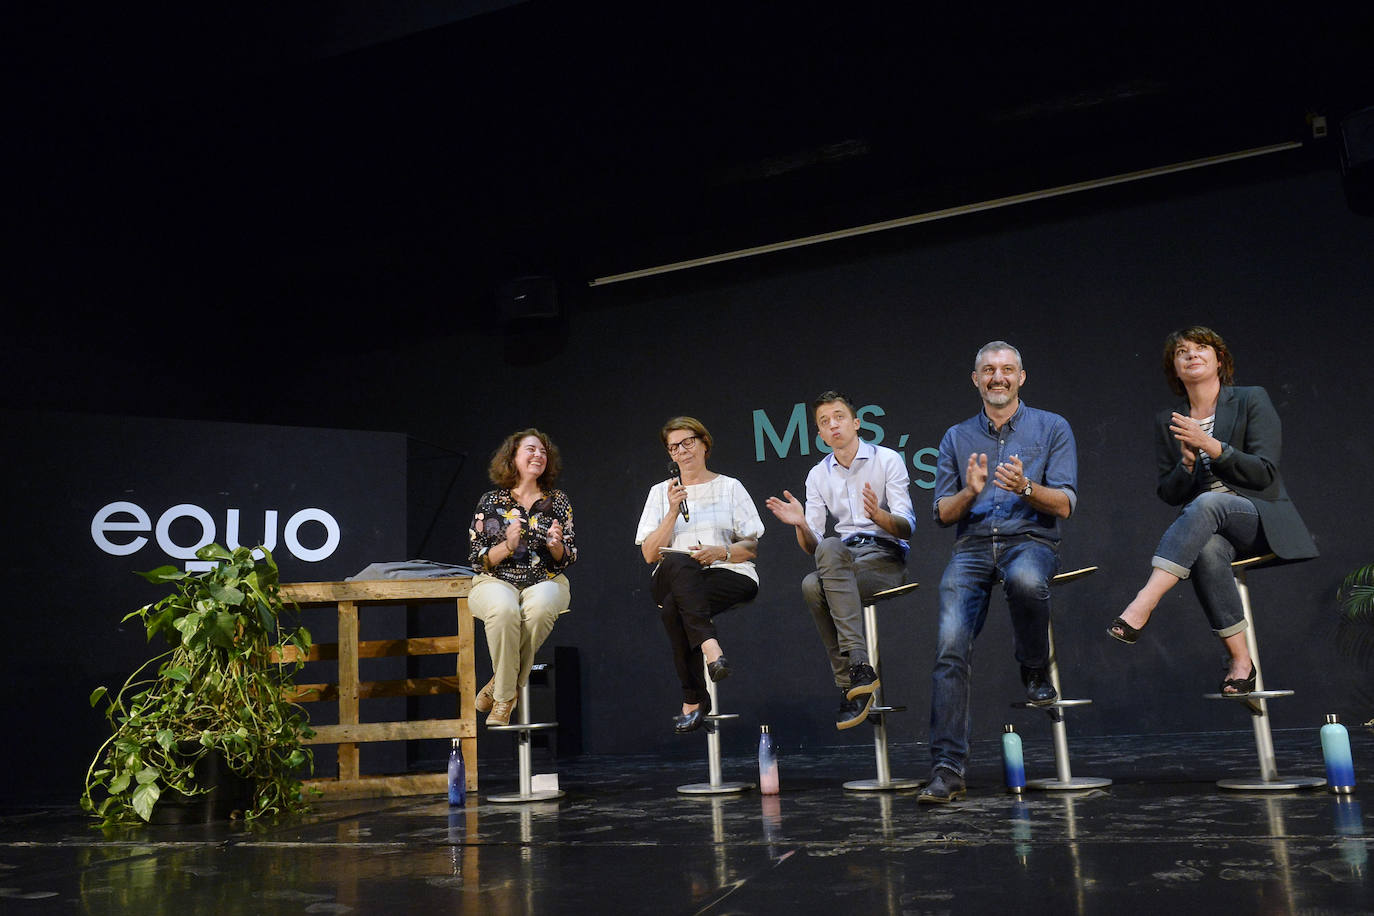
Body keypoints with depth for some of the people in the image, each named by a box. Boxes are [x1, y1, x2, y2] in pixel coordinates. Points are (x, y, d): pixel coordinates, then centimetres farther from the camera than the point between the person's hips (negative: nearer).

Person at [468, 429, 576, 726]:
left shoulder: (558, 501, 11)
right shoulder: (491, 501, 6)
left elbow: (568, 559, 10)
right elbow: (477, 558, 2)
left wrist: (556, 545, -13)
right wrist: (507, 546, -17)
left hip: (546, 582, 1)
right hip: (496, 582, -1)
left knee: (539, 607, -36)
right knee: (504, 609, -37)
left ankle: (498, 687, -18)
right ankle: (504, 698, -20)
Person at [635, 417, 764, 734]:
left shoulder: (730, 487, 14)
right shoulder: (660, 492, 18)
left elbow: (752, 547, 9)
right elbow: (650, 554, 6)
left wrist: (720, 552, -11)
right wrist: (674, 511, -5)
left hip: (728, 575, -2)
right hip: (673, 579, 2)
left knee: (673, 608, -33)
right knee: (677, 562, -36)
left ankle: (693, 701, -31)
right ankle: (710, 647, -45)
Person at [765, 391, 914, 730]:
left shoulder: (887, 460, 3)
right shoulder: (818, 475, 14)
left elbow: (907, 527, -6)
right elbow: (813, 547, 8)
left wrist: (879, 515, -28)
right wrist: (801, 525, -15)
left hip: (885, 559, -3)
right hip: (843, 561, 3)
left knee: (815, 586, -33)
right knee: (812, 586, -34)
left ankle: (851, 685, -31)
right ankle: (858, 668, -32)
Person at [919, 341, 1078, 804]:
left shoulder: (1052, 428, 11)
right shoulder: (957, 437, 18)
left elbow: (1064, 505, 2)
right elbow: (943, 513, 11)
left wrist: (1025, 487, -18)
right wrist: (970, 492, -10)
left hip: (1030, 540, -2)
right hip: (971, 546, 2)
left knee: (1025, 580, -40)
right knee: (951, 647, -20)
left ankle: (1036, 671, -10)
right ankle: (947, 769, -19)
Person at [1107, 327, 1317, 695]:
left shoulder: (1252, 400, 3)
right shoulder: (1168, 421, 12)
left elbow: (1265, 474, -7)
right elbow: (1169, 494, 10)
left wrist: (1211, 445, -18)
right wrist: (1188, 462, -10)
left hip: (1261, 518, -2)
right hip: (1209, 526, 2)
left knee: (1207, 503, -36)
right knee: (1207, 549, -36)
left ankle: (1142, 606, -46)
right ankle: (1240, 659, -27)